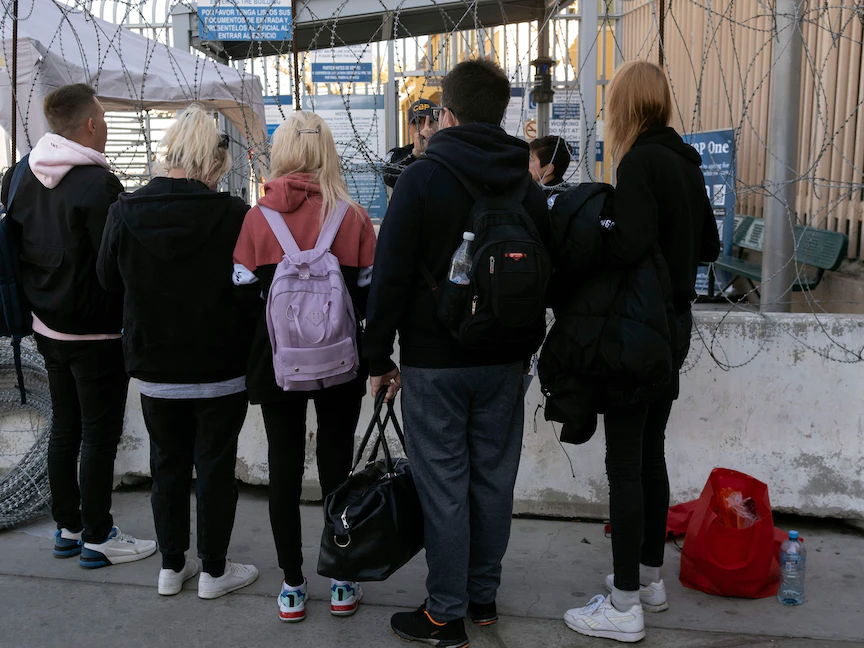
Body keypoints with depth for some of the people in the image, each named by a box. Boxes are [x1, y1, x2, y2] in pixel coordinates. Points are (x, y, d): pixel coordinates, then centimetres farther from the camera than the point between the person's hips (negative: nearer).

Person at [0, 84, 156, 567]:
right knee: (100, 436, 3)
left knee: (64, 429, 17)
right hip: (96, 332, -8)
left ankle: (67, 527, 28)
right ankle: (97, 539, 12)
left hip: (48, 327, 8)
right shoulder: (98, 184, -20)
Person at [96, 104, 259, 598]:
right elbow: (255, 286, -8)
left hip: (155, 367, 3)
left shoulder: (125, 212, -8)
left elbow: (110, 280, 7)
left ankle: (172, 565, 27)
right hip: (220, 367, -3)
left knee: (168, 463, 17)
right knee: (215, 465, 9)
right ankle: (214, 571, 21)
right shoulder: (232, 215, -19)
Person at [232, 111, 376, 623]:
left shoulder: (259, 217, -5)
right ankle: (343, 584, 20)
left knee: (284, 466, 10)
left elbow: (242, 290, -2)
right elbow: (370, 292, -3)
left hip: (278, 359, 0)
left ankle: (293, 586, 19)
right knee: (336, 464, 10)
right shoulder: (354, 216, -7)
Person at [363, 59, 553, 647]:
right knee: (493, 480, 12)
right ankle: (483, 597, 26)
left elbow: (391, 274, -11)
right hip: (503, 362, 5)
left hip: (434, 361, -5)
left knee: (444, 487, 2)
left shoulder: (423, 178, -9)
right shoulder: (528, 187, 6)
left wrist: (379, 357, -3)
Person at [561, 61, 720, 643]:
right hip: (675, 326, 9)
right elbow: (709, 246, 17)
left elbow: (632, 244, -30)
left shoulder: (639, 164, -16)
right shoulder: (685, 163, 10)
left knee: (625, 461, -2)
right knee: (651, 452, 18)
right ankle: (651, 578, 31)